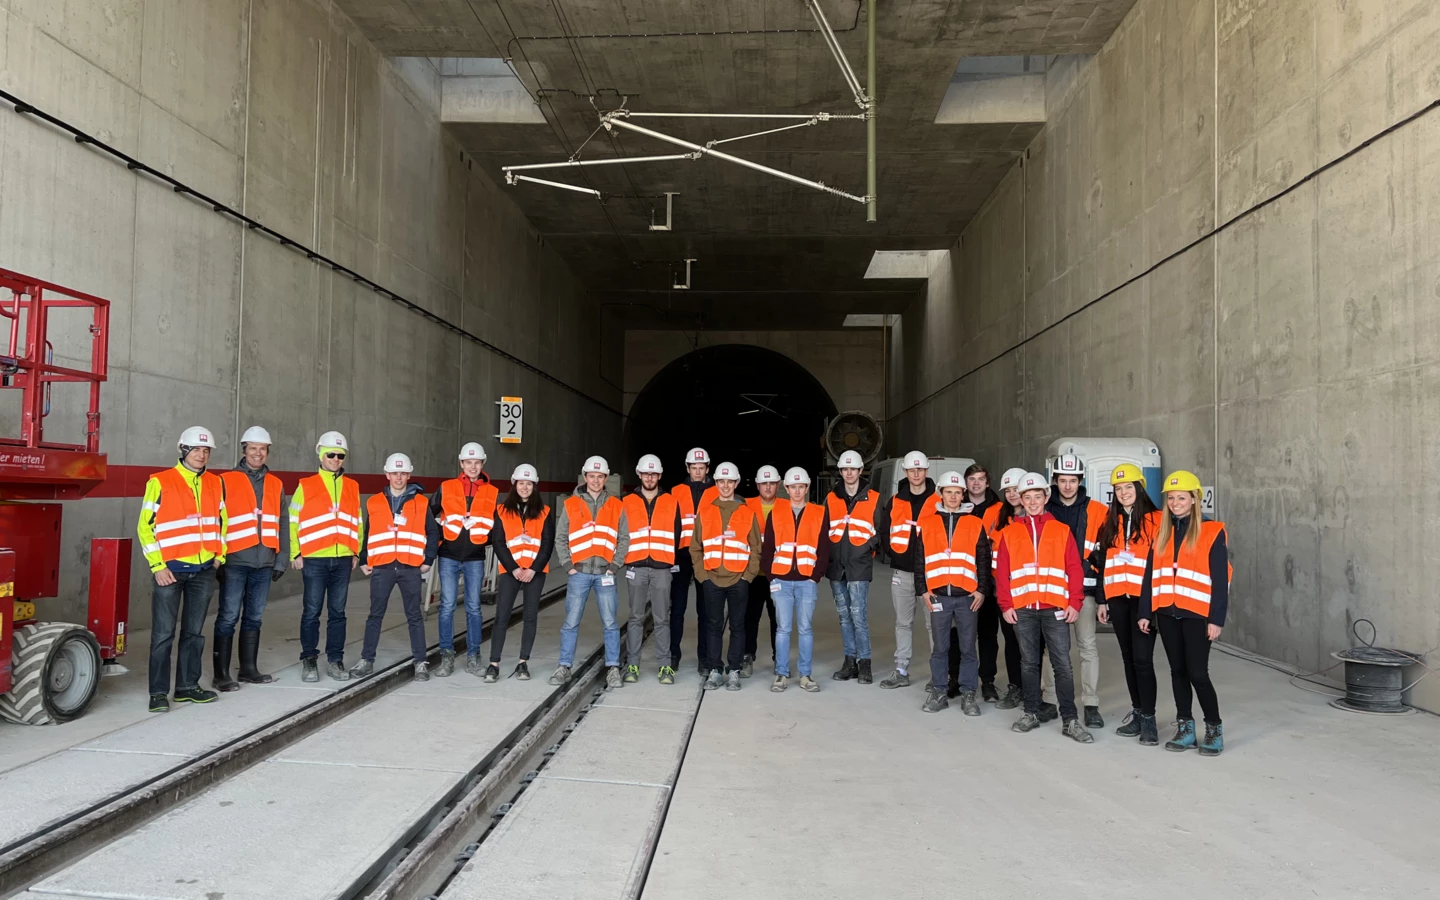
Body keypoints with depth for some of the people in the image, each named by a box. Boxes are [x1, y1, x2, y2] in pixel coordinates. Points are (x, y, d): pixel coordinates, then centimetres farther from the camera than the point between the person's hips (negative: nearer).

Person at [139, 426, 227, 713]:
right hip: (170, 569, -4)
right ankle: (159, 693, 5)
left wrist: (219, 555, 10)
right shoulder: (160, 482, -6)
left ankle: (188, 687, 19)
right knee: (163, 634, -2)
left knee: (195, 632, 11)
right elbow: (146, 526, -6)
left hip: (204, 570, 5)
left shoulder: (216, 484, 9)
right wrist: (157, 566, -11)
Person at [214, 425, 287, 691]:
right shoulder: (227, 481, 0)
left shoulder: (275, 485, 13)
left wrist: (281, 560, 9)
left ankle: (249, 668, 20)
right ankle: (221, 674, 4)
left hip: (264, 563, 4)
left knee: (254, 617, 11)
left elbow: (282, 525, 14)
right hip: (235, 562, -4)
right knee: (229, 618, -2)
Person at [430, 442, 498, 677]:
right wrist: (439, 535, 0)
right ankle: (447, 655, 9)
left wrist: (487, 538, 2)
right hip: (449, 557, -1)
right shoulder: (446, 488, 2)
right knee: (447, 606, -1)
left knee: (473, 607, 5)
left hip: (475, 559, 1)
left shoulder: (492, 493, 5)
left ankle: (473, 656, 14)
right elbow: (429, 515, 7)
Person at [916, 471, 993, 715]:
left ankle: (968, 695, 14)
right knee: (940, 647, 7)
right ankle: (938, 693, 17)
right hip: (938, 595, 0)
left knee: (968, 647, 5)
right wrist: (923, 590, 3)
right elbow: (919, 560, 8)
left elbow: (984, 560, 6)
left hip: (968, 596, 0)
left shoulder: (975, 524, 5)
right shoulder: (926, 523, 6)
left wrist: (982, 590, 0)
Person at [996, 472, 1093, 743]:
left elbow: (1075, 569, 1)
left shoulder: (1061, 530, 4)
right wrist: (1006, 605, -4)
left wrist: (1074, 603, -6)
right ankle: (1032, 713, 20)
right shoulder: (1010, 532, 6)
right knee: (1029, 663, 10)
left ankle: (1070, 720, 4)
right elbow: (1002, 572, 3)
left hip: (1055, 608, -1)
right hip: (1022, 608, 1)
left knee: (1063, 665, -1)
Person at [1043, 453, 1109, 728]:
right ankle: (1050, 701, 17)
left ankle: (1091, 705, 7)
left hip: (1084, 587, -2)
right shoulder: (1045, 509, 4)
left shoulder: (1097, 511, 0)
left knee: (1088, 645, -1)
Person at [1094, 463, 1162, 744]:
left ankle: (1148, 718, 1)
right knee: (1128, 658, 11)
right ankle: (1137, 712, 21)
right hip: (1117, 598, 5)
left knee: (1142, 658, -8)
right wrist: (1102, 600, 13)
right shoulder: (1110, 523, 12)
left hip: (1144, 598, -5)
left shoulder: (1156, 520, -3)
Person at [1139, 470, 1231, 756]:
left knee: (1198, 673, -5)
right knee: (1178, 671, 10)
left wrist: (1216, 618, -11)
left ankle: (1214, 729, 12)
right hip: (1166, 613, 5)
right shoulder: (1161, 532, 11)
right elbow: (1150, 574, 10)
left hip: (1196, 613, -5)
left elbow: (1220, 579, -6)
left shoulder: (1211, 532, -3)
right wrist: (1145, 612, 6)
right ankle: (1185, 728, 19)